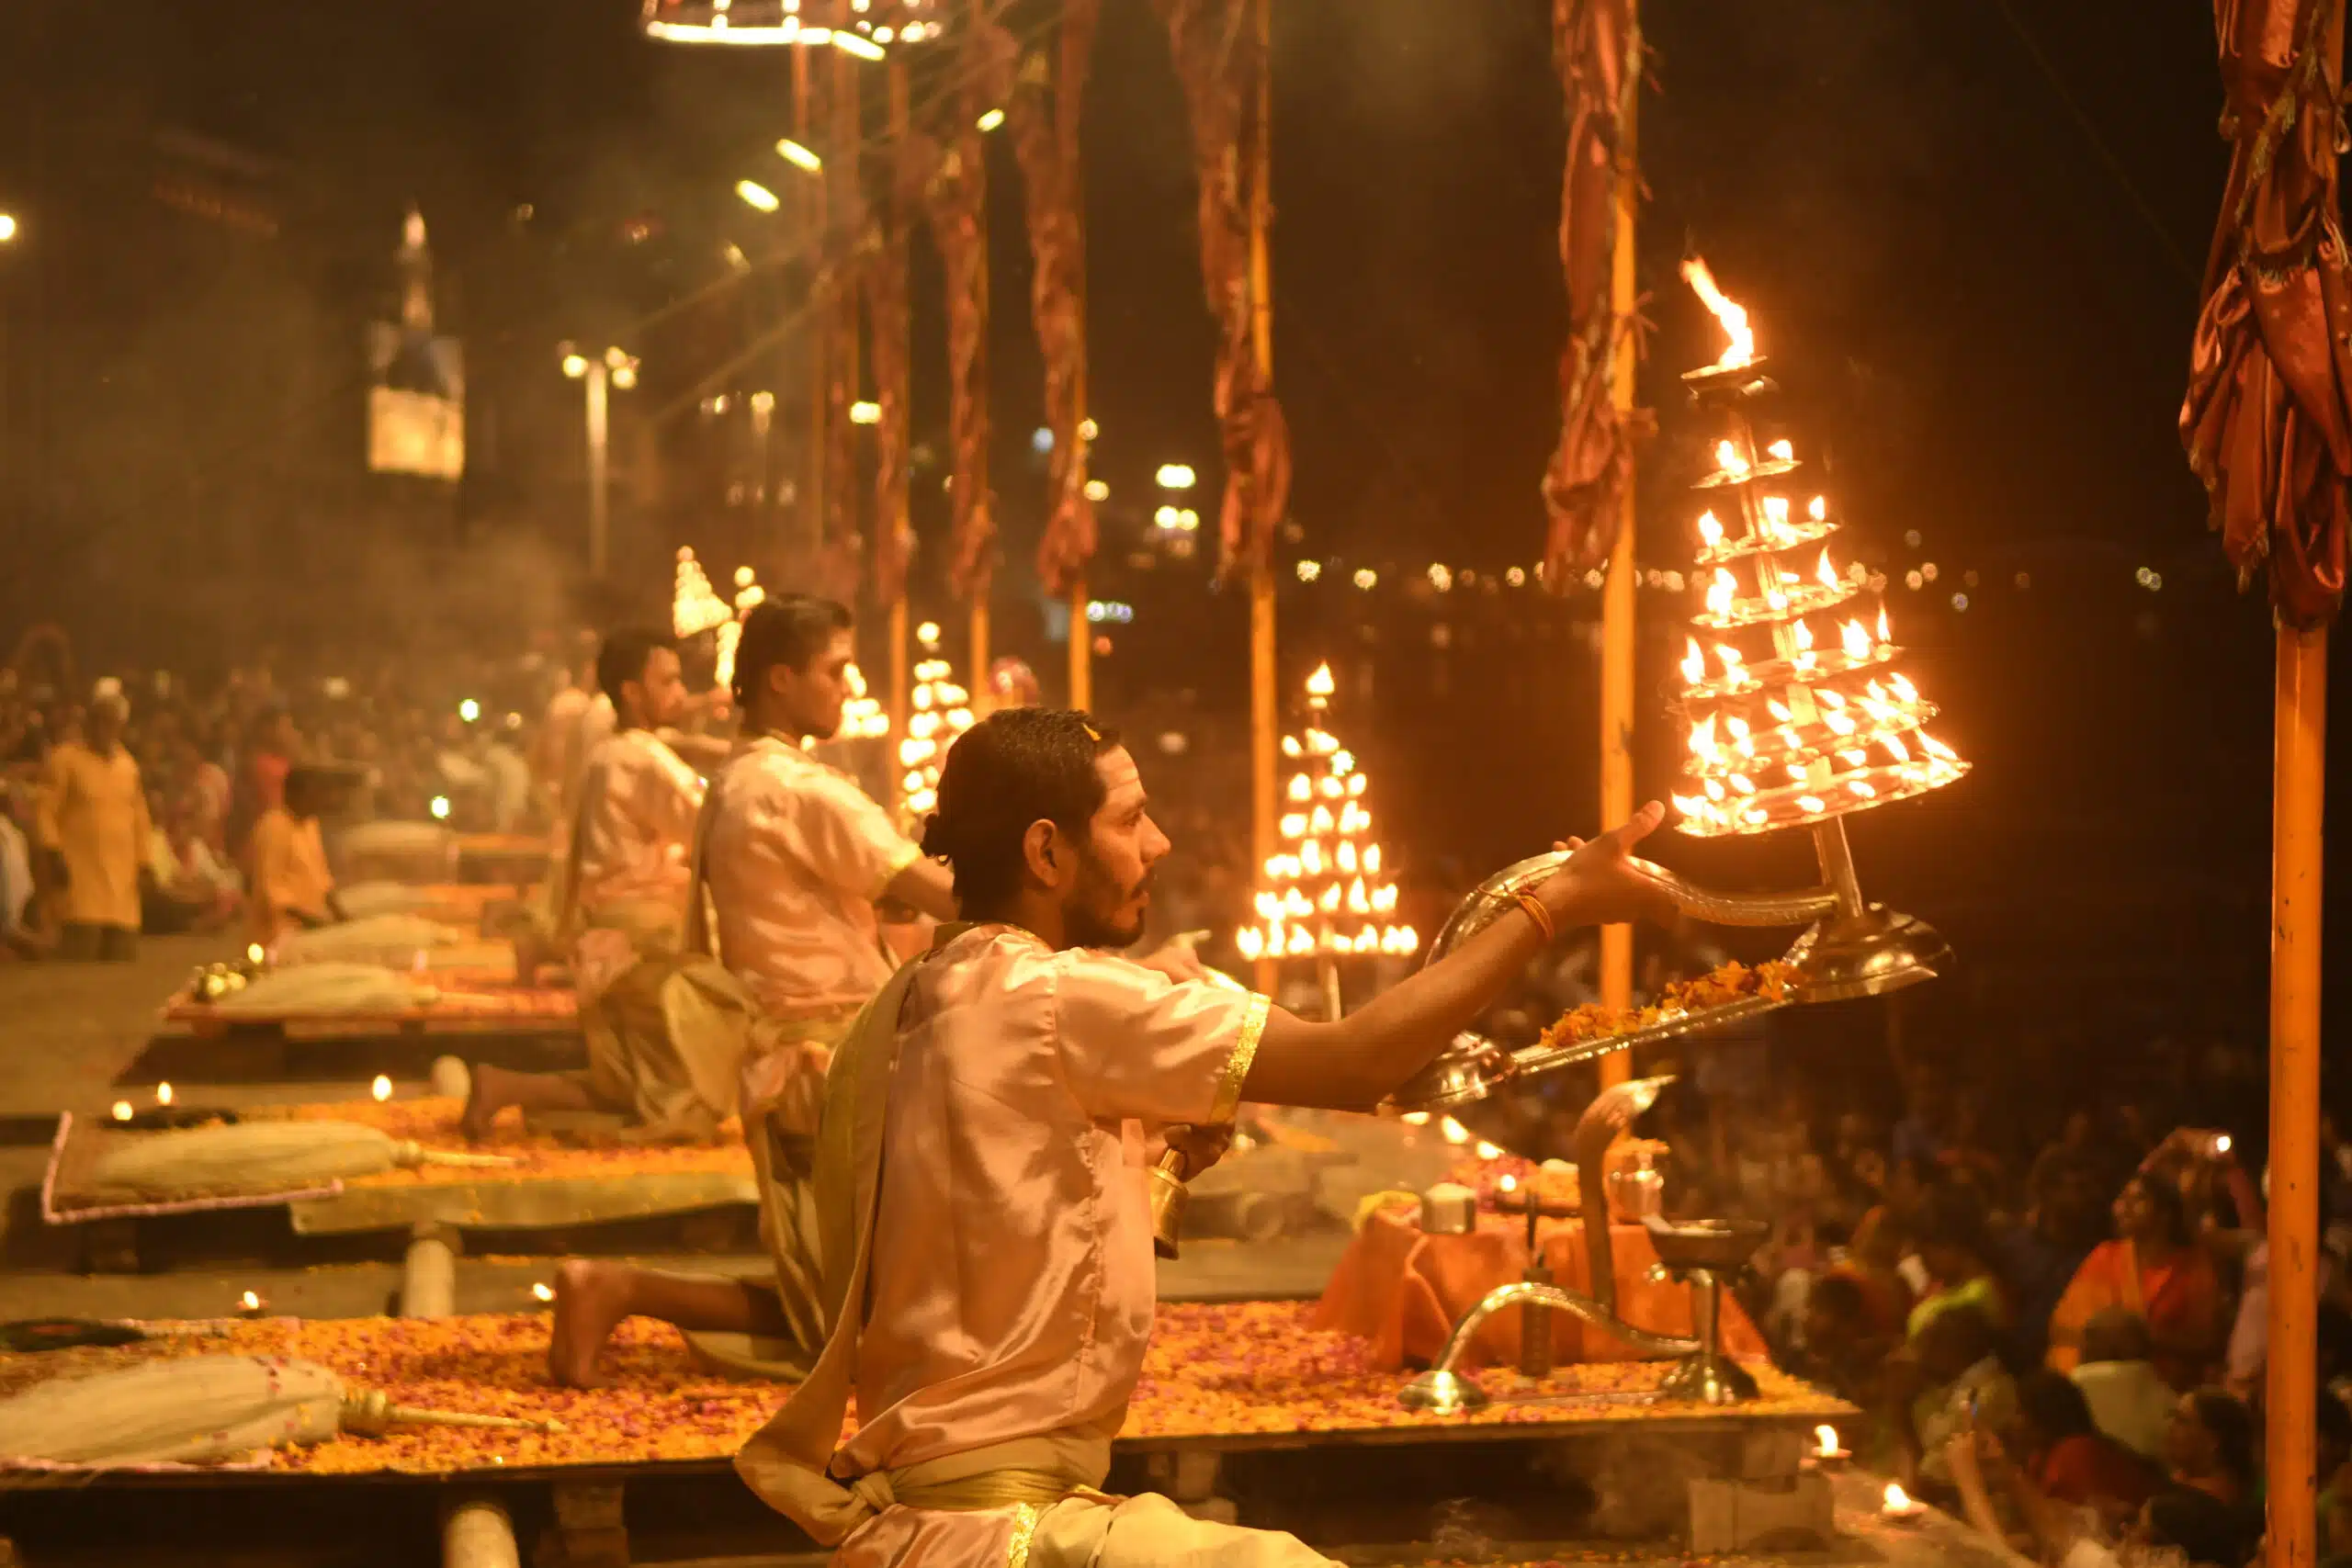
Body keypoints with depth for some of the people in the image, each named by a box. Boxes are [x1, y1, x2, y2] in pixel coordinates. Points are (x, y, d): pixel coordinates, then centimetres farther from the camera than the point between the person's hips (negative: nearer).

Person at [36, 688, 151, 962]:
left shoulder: (128, 764, 16)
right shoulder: (65, 758, 0)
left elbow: (139, 817, 22)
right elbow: (46, 810, -4)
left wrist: (143, 864, 17)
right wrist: (53, 853, -14)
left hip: (122, 876, 5)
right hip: (81, 874, -5)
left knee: (121, 959, 1)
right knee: (79, 957, -14)